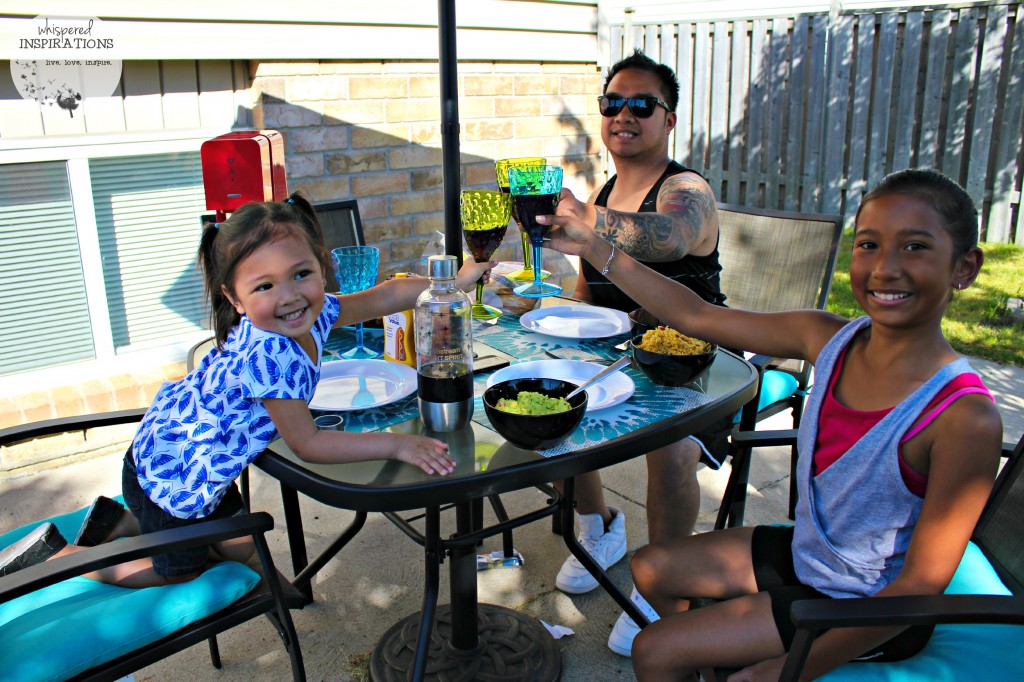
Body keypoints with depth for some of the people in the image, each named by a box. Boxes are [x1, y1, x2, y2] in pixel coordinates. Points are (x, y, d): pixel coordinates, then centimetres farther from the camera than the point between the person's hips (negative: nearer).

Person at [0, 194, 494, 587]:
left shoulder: (314, 312, -14)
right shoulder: (270, 356, -39)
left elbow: (381, 297, 0)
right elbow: (307, 443, -30)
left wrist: (455, 282, -1)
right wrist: (395, 444, -29)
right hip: (172, 478, -8)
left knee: (238, 549, 26)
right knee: (177, 571, 16)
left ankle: (120, 523, 36)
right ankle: (54, 553, 25)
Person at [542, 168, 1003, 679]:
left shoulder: (965, 418, -29)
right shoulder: (828, 339, -12)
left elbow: (922, 585, -23)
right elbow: (696, 317, -5)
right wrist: (593, 247, -7)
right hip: (804, 553, 6)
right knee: (652, 569, 17)